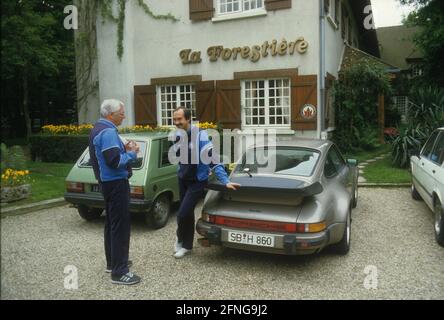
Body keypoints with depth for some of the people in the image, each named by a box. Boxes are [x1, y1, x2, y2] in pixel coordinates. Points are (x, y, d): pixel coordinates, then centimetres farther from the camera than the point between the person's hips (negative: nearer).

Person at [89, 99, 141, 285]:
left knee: (112, 223, 18)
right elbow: (115, 161, -26)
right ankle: (119, 272, -3)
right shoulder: (108, 132, -19)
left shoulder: (99, 129, 14)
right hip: (116, 183, -11)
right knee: (120, 226, -8)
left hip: (108, 182, 11)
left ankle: (112, 262, 29)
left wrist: (124, 149, 7)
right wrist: (132, 153, -11)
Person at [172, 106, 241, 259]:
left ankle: (180, 238, 18)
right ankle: (186, 244, 31)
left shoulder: (200, 135, -23)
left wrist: (225, 181, -28)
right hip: (182, 179, 5)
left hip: (197, 181, -5)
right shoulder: (177, 136, -4)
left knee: (183, 213, -11)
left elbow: (213, 159, -25)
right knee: (187, 213, 14)